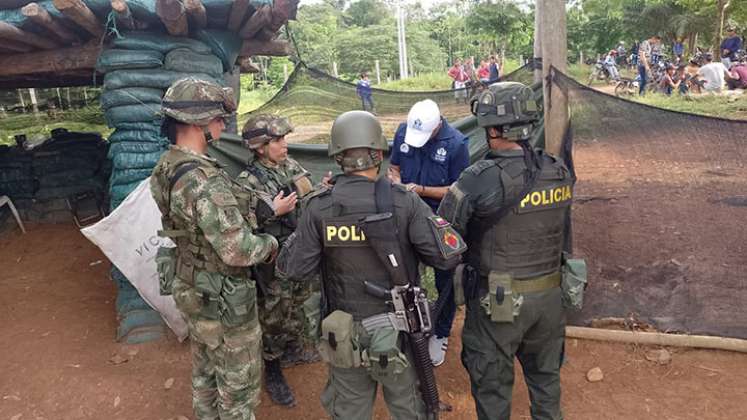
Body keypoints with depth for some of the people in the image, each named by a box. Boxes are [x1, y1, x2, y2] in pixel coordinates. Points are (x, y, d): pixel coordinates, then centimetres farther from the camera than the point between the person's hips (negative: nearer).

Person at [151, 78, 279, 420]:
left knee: (205, 368, 27)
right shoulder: (204, 181, -31)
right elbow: (238, 250, -31)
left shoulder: (166, 168, 0)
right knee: (239, 380, 12)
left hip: (190, 288, 9)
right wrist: (270, 244, -11)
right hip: (222, 299, -9)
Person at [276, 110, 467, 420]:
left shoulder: (319, 208, -13)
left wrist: (297, 235, 11)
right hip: (399, 335, -1)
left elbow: (294, 269, -7)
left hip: (345, 338, 1)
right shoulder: (405, 203, -16)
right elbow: (449, 255, -16)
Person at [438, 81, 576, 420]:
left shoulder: (482, 179, -22)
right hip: (549, 296, 6)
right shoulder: (559, 172, -4)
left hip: (498, 300, -5)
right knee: (545, 374, 26)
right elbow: (559, 229, 7)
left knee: (492, 383, 15)